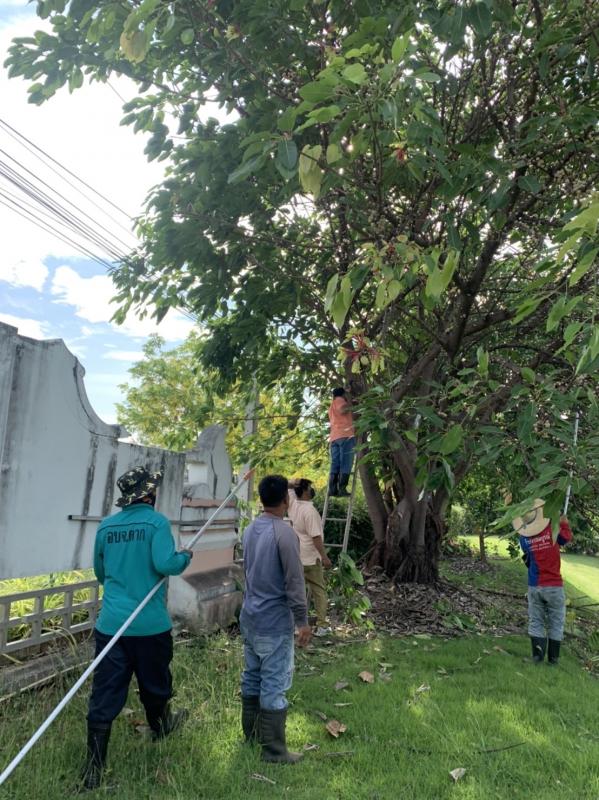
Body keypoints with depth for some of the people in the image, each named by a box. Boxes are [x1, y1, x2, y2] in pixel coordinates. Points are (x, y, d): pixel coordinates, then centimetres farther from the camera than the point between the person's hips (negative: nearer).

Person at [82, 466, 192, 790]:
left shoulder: (106, 526, 5)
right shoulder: (156, 522, -11)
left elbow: (100, 573, 16)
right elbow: (165, 564, -21)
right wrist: (186, 556, -1)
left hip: (111, 623, 3)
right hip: (150, 623, -3)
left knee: (104, 694, 6)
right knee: (154, 682, 21)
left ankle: (94, 767, 7)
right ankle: (160, 726, 45)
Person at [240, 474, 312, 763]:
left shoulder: (250, 529, 5)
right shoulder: (284, 533, -20)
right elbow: (294, 582, -18)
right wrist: (302, 621, -10)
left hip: (250, 617, 8)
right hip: (274, 622, -8)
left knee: (251, 678, 18)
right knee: (274, 686, 2)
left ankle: (251, 734, 32)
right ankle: (274, 749, 11)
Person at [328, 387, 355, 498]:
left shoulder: (332, 406, 32)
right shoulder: (339, 400, 7)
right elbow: (343, 409, -14)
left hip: (334, 437, 8)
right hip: (345, 435, -8)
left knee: (335, 465, 1)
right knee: (346, 463, -12)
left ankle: (333, 489, -8)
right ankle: (342, 488, -19)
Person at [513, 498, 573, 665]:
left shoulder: (524, 538, -4)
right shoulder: (553, 530, -14)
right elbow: (567, 538, 7)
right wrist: (564, 523, 23)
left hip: (534, 586, 2)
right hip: (554, 586, -2)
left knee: (535, 622, 10)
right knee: (555, 623, 10)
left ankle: (537, 655, 6)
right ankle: (553, 657, 13)